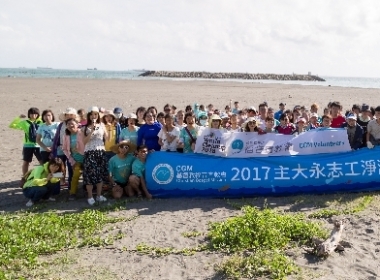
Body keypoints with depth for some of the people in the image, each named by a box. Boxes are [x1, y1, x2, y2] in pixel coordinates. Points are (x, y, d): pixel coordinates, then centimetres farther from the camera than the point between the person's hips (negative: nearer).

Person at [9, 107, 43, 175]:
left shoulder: (40, 122, 2)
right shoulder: (25, 122, -1)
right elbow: (11, 126, 0)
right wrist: (18, 118, -11)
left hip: (38, 145, 1)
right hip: (28, 146, -1)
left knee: (43, 162, 3)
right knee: (25, 162, 10)